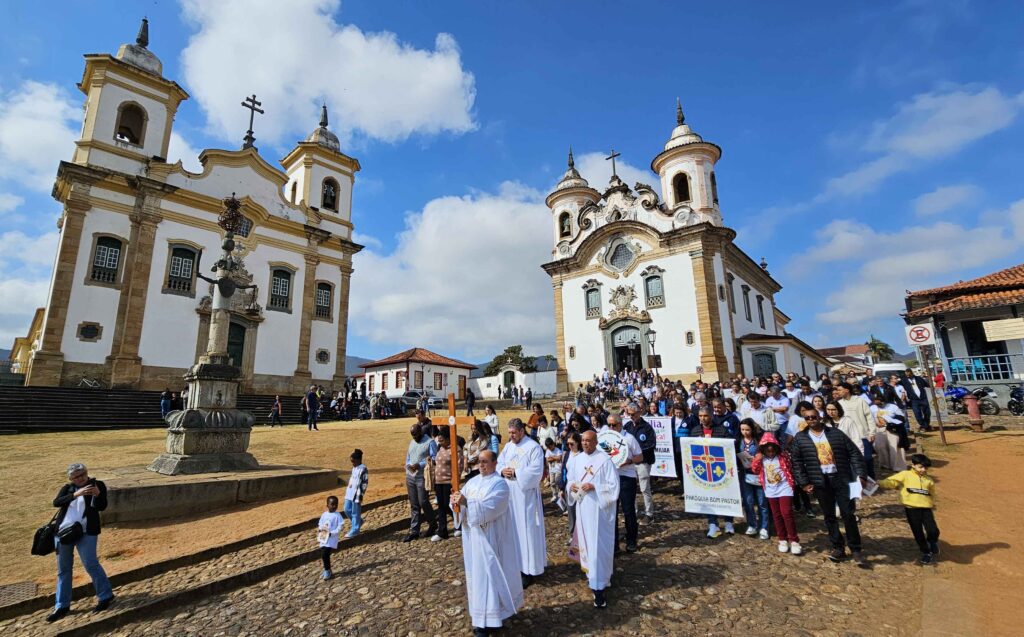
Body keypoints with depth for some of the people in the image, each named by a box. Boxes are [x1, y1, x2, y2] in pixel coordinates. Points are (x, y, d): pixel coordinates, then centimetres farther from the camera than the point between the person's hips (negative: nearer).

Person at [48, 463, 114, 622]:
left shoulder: (98, 485, -3)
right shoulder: (67, 488, 7)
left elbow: (102, 507, -11)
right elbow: (56, 502, -10)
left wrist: (97, 494, -31)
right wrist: (75, 494, -25)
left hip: (86, 532, -4)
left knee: (91, 564, -5)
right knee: (63, 569, 13)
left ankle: (106, 596, 10)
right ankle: (62, 606, 27)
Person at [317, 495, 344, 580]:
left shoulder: (337, 515, -9)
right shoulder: (324, 514, 7)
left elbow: (340, 527, -12)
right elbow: (320, 524, 15)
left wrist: (331, 533, -20)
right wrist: (319, 529, -6)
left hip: (331, 540, -6)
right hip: (323, 539, 6)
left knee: (325, 555, -12)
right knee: (323, 555, 10)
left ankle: (327, 571, 7)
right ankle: (327, 571, 29)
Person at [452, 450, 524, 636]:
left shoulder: (499, 484, -15)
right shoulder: (472, 481, 6)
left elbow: (489, 508, -26)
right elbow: (461, 503, 3)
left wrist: (466, 502, -32)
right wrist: (455, 501, -20)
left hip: (489, 539, -7)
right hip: (472, 537, 7)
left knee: (489, 575, 1)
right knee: (476, 574, 16)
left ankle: (486, 620, 14)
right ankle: (481, 615, 33)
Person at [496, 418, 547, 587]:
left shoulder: (534, 447, -11)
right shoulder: (508, 446, 10)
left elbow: (536, 471, -19)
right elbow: (498, 464, 9)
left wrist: (515, 472, -19)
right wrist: (502, 471, -13)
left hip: (526, 496, -6)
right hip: (509, 495, 6)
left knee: (527, 530, 0)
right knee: (512, 529, 12)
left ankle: (529, 570, 11)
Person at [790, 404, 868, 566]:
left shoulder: (836, 433, 3)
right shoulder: (800, 438, 2)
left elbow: (854, 453, 3)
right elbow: (797, 462, 3)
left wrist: (860, 474, -7)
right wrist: (804, 483, -4)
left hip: (841, 479, -1)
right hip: (820, 482, 1)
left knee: (848, 514, -1)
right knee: (829, 516, 9)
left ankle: (856, 550, 11)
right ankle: (838, 548, 22)